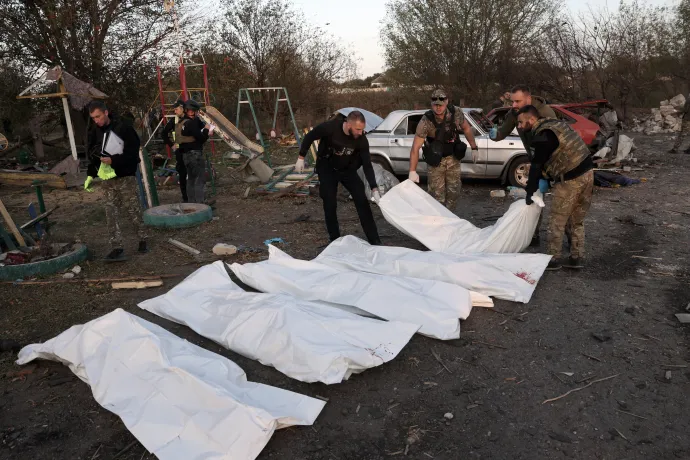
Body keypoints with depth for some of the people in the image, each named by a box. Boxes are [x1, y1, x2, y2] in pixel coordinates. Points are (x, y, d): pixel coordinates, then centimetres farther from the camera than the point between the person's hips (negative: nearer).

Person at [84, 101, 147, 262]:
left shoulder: (123, 128, -9)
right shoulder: (94, 132, 8)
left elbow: (133, 152, -12)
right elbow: (92, 156, 18)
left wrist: (113, 160, -22)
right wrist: (91, 175, 7)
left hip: (125, 177, -5)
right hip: (108, 179, 5)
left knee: (133, 210, 3)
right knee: (111, 214, -2)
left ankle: (142, 240, 20)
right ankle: (117, 248, -2)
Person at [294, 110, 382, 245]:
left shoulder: (361, 139, -23)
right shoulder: (329, 127, -29)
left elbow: (367, 165, -20)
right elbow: (309, 137, -12)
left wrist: (374, 189, -25)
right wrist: (301, 158, -10)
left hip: (348, 170, 2)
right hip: (327, 169, -2)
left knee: (362, 201, -6)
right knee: (330, 204, -8)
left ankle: (374, 241, 1)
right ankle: (335, 239, 11)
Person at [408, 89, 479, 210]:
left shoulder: (456, 113, -15)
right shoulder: (425, 122, -25)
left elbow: (466, 128, 5)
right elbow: (415, 148, -25)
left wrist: (474, 148, 6)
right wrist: (412, 171, -30)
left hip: (453, 158, 3)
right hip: (435, 160, -3)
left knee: (453, 192, 10)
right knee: (437, 194, -2)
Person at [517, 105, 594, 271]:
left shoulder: (542, 135, -13)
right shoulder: (554, 124, 16)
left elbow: (536, 166, -11)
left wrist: (530, 192, -2)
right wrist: (546, 178, 23)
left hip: (571, 178, -9)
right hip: (587, 172, 9)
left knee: (557, 221, 2)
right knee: (577, 220, 17)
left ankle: (553, 259, 10)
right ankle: (576, 257, 23)